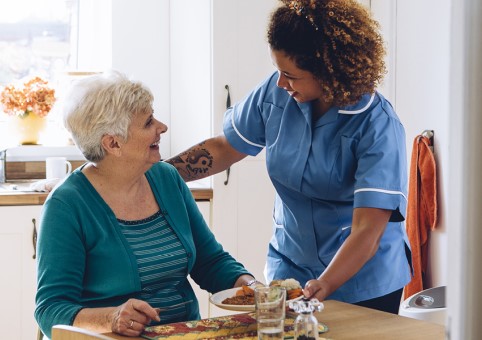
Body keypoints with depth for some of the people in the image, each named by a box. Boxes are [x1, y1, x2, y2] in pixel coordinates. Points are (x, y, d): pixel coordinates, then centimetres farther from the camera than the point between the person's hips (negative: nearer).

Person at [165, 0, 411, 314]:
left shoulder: (379, 127, -24)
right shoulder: (276, 92, -10)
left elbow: (367, 233, -29)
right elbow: (224, 149, 4)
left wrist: (323, 287, -42)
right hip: (289, 268, 4)